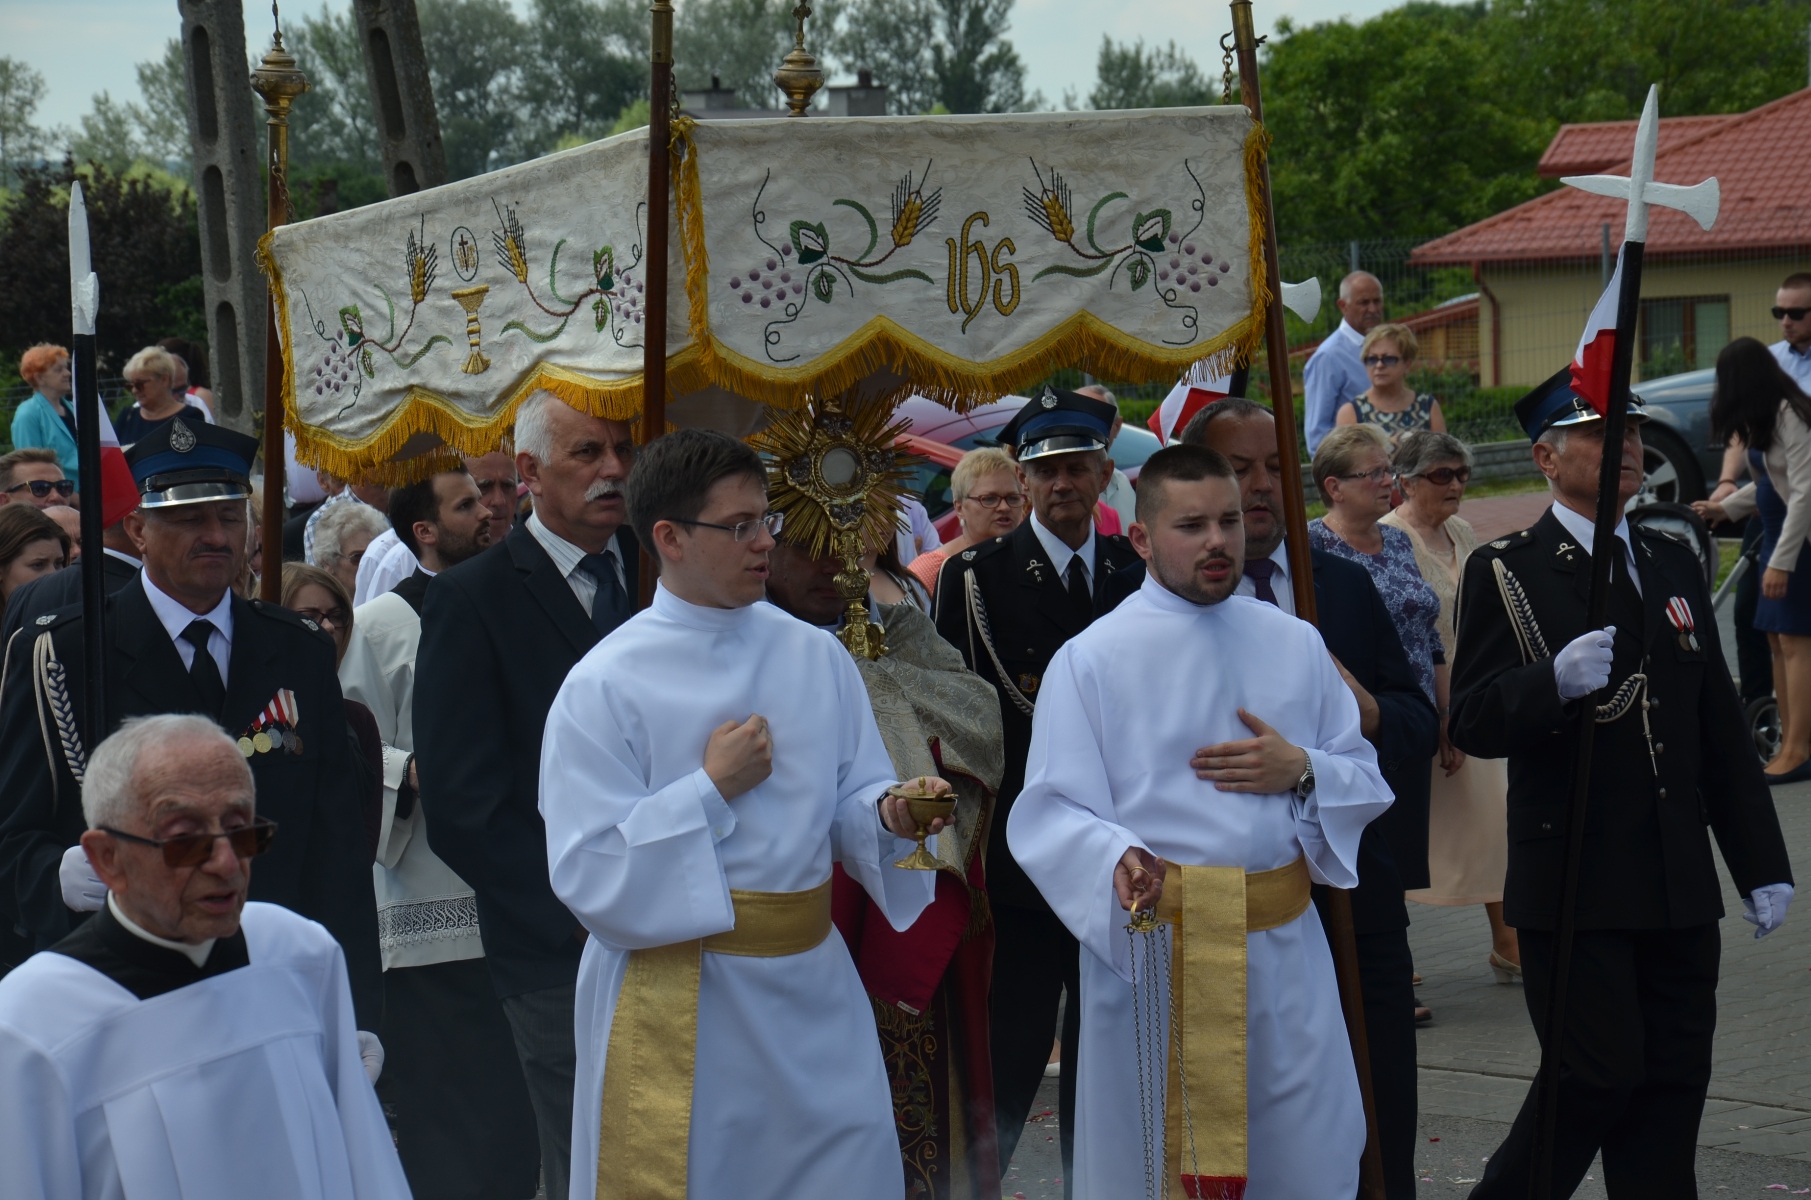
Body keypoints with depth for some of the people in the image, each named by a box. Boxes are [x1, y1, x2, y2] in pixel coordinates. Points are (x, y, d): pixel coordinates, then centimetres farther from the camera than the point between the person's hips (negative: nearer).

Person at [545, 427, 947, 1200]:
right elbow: (585, 874, -13)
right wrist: (712, 788, -15)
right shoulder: (605, 686, -8)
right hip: (678, 1012, -4)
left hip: (810, 989, 4)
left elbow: (848, 806, 8)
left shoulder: (815, 657, 7)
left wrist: (890, 815, -15)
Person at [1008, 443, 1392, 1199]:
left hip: (1283, 953, 3)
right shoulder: (1091, 659, -2)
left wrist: (1302, 770, -7)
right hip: (1153, 957, -3)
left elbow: (1367, 782, 14)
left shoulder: (1294, 645, 10)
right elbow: (1047, 815, -7)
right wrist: (1118, 860, -27)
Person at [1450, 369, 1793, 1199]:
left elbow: (1720, 727, 16)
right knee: (1600, 1073, -8)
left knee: (1674, 1083, 5)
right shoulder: (1505, 573, -3)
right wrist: (1555, 681, -29)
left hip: (1680, 883, 6)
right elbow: (1471, 723, -10)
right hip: (1572, 879, -6)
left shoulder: (1674, 565, 16)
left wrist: (1761, 863, 11)